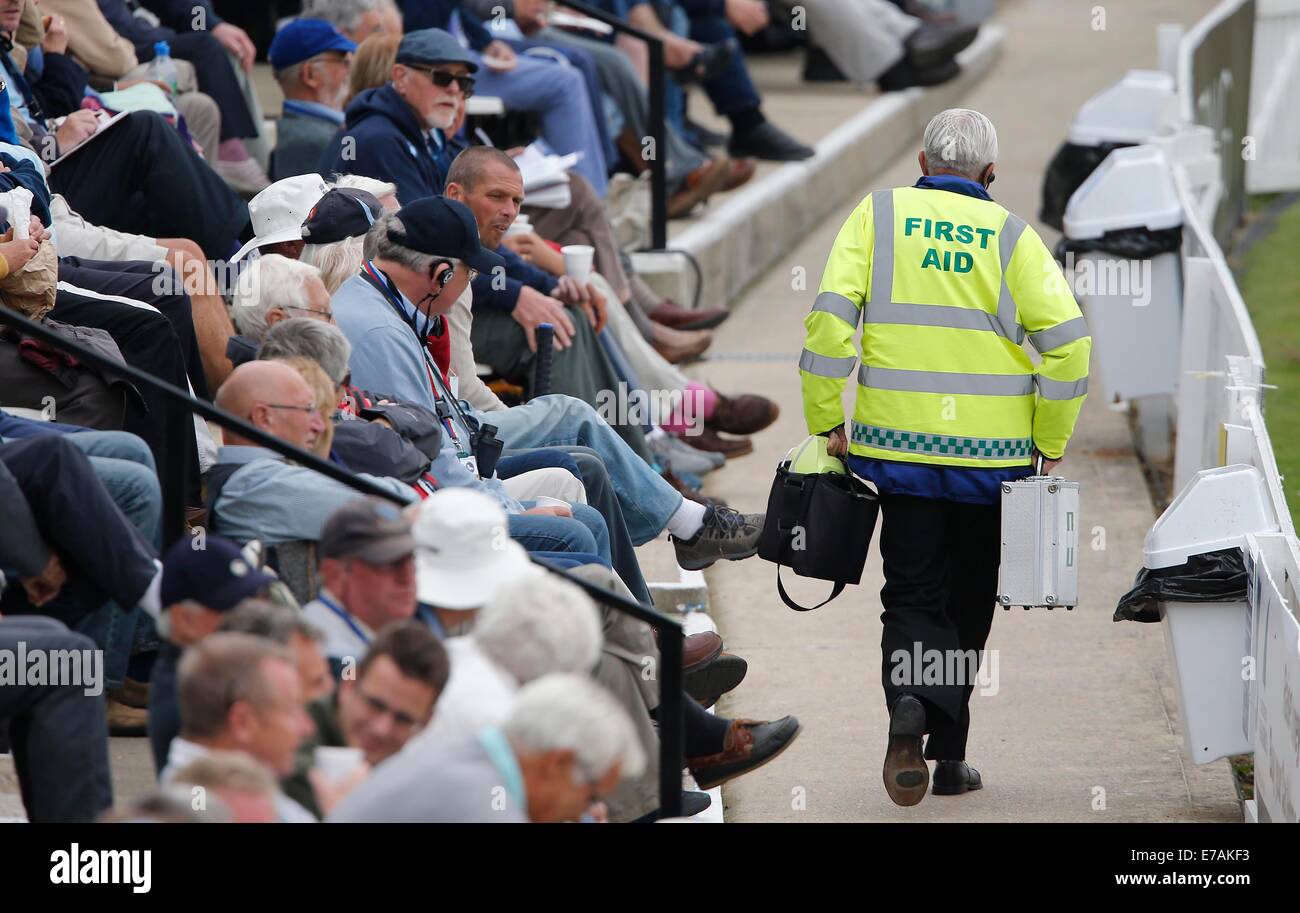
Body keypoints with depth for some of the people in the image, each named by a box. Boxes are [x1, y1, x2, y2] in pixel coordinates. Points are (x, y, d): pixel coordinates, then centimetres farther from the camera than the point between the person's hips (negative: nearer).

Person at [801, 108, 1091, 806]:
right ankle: (948, 755, 14)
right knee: (968, 601, 14)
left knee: (913, 596, 5)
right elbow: (1066, 339, -6)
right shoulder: (1010, 235, 3)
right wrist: (1050, 446, 4)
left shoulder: (878, 216, 3)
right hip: (992, 455, 0)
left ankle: (909, 698, -24)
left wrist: (826, 423, 0)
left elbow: (830, 319, -7)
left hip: (900, 446, 0)